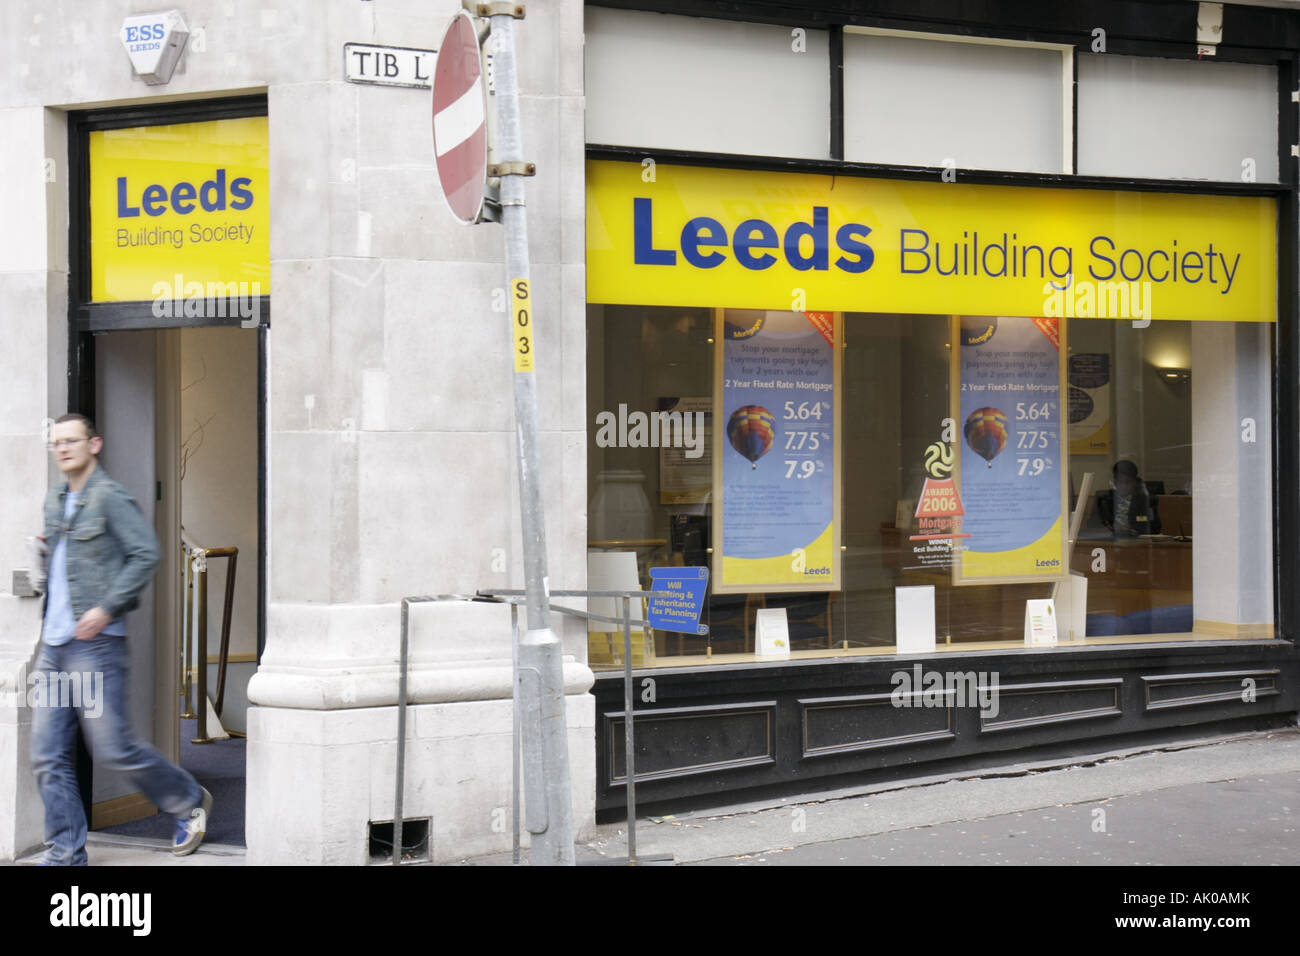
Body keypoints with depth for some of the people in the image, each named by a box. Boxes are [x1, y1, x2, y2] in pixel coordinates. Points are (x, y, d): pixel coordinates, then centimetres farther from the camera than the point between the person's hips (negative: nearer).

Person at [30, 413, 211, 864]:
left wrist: (107, 608, -19)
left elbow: (146, 554, -15)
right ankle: (65, 856, 9)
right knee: (48, 757, 3)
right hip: (54, 645, 8)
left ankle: (190, 802, 17)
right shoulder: (54, 501, 16)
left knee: (113, 748, -4)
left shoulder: (109, 497, -8)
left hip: (94, 643, -8)